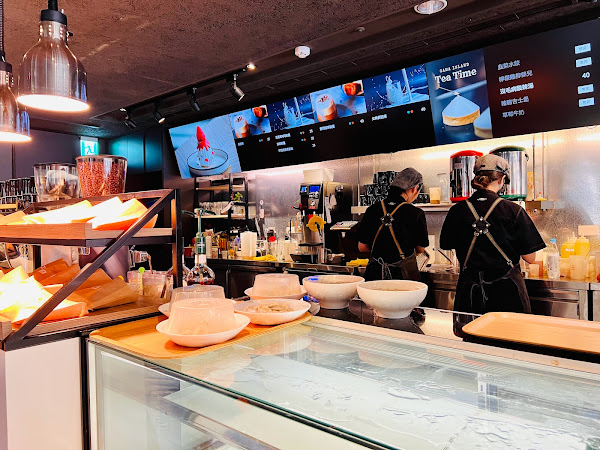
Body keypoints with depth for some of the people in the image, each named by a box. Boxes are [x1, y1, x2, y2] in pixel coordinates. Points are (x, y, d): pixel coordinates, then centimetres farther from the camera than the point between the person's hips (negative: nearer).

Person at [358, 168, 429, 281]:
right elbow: (420, 248, 5)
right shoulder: (415, 213, -10)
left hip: (374, 274, 3)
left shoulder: (372, 210, -1)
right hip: (404, 276, -3)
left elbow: (361, 247, 6)